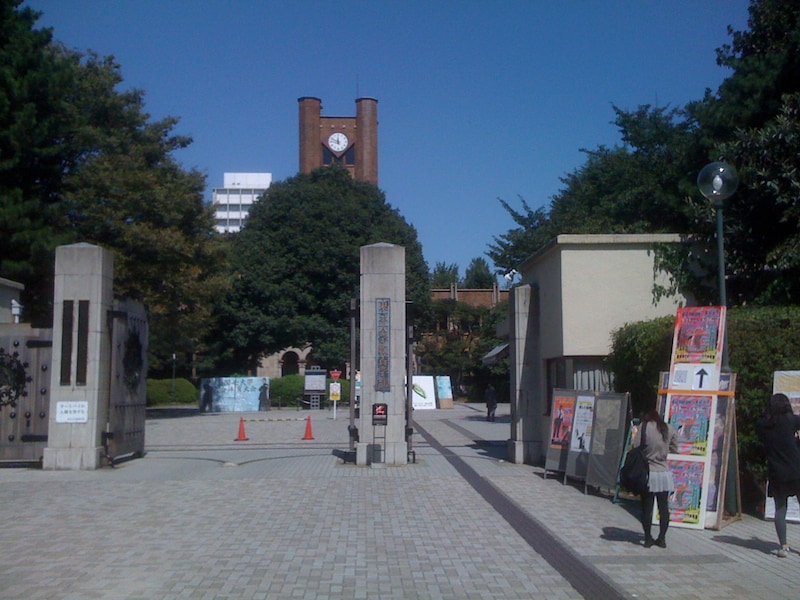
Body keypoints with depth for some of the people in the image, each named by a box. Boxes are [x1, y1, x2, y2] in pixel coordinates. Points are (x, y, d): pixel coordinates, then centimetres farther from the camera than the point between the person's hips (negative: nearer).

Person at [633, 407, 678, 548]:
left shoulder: (644, 427, -9)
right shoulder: (669, 428, 3)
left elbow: (636, 447, -11)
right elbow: (674, 448, 14)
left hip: (648, 473, -3)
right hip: (664, 473, 3)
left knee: (647, 507, 4)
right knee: (664, 507, 9)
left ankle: (648, 538, 7)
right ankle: (662, 538, 11)